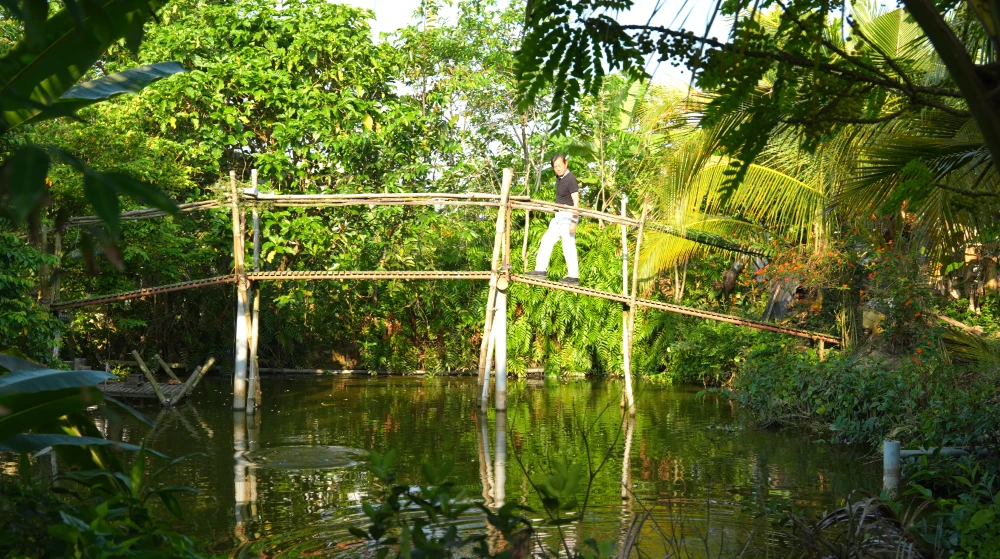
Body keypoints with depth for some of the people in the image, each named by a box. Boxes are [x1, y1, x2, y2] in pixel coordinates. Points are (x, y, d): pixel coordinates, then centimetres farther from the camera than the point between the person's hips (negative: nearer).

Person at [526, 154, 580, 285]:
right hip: (559, 216, 9)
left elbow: (576, 202, -18)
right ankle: (540, 270, 10)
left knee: (568, 246, -7)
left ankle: (573, 277, -3)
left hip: (568, 215, -9)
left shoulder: (570, 179, -14)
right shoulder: (559, 178, 13)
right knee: (546, 241, 8)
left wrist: (573, 221, -23)